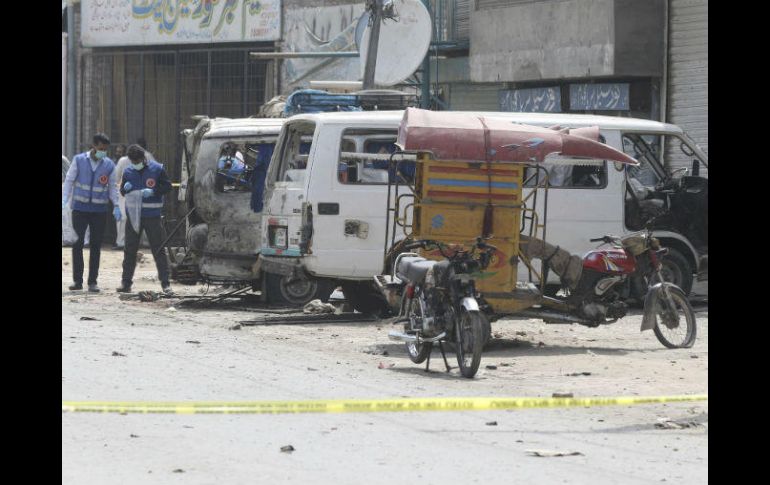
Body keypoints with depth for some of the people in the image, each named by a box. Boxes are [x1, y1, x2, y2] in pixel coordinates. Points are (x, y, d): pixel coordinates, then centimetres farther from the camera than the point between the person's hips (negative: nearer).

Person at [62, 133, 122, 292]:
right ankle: (77, 280, 6)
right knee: (77, 244, -1)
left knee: (96, 246, 2)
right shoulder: (79, 160, -2)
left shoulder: (109, 165, 1)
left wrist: (116, 206, -5)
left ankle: (92, 281, 7)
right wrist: (64, 202, -7)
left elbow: (113, 187, 8)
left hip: (99, 211, 1)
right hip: (80, 209, -1)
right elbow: (69, 181, 2)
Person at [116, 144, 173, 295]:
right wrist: (125, 188, -10)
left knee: (158, 249, -2)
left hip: (152, 215, -3)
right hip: (133, 215, 3)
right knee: (130, 249, 6)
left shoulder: (157, 169, -2)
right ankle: (126, 282, 13)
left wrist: (153, 191, -17)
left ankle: (165, 283, 1)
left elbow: (167, 186, -1)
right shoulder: (128, 172, 7)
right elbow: (122, 191, 14)